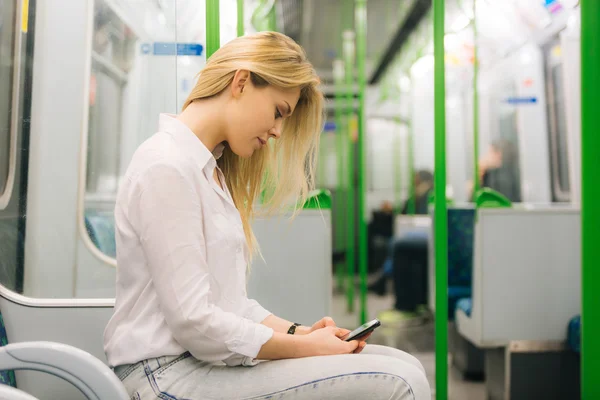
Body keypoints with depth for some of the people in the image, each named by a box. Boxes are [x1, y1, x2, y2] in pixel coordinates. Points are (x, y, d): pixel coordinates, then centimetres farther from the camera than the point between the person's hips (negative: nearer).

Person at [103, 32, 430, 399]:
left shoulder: (211, 169, 17)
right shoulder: (166, 167, -14)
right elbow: (193, 323, -19)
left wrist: (298, 330, 0)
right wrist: (305, 347, -12)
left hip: (218, 356, 9)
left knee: (405, 367, -2)